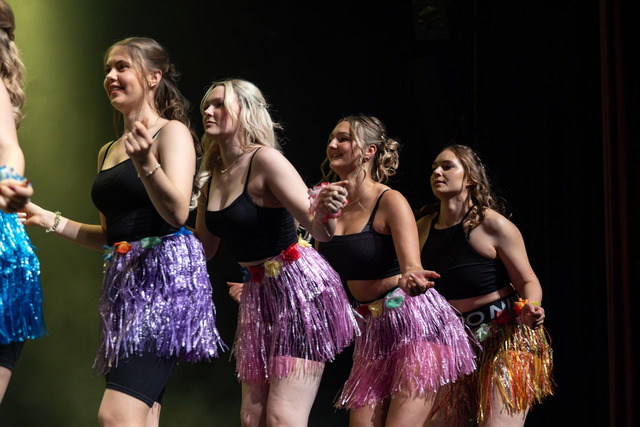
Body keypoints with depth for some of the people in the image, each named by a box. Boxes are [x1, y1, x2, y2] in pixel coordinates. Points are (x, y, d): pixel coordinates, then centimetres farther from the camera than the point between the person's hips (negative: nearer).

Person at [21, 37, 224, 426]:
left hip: (165, 274, -8)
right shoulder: (108, 151, 22)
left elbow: (177, 214, -15)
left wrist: (146, 163, -30)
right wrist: (49, 220, 18)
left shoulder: (172, 132, -1)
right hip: (123, 277, 8)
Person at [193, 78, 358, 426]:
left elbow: (321, 231, -21)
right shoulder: (212, 176, 8)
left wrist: (325, 211, -44)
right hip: (258, 292, 8)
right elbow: (202, 248, 19)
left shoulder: (264, 160, -14)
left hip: (301, 286, -8)